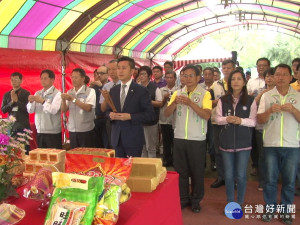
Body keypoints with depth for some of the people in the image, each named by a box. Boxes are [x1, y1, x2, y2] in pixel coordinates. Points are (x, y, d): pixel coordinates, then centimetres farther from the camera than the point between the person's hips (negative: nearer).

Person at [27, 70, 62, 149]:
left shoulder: (57, 94, -7)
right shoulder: (37, 93, 11)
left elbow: (54, 110, -20)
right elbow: (30, 110, 4)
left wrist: (43, 102, -28)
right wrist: (31, 102, -14)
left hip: (53, 133, -5)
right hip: (39, 131, 6)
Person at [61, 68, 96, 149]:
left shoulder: (90, 91, -3)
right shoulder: (69, 92, 11)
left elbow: (88, 108, -17)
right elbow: (64, 110, 7)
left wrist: (73, 99, -16)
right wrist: (63, 100, -11)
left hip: (86, 130, -4)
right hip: (72, 130, 4)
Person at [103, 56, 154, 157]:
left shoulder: (141, 90, -5)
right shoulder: (113, 90, 10)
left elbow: (150, 115, -8)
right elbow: (107, 110, 18)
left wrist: (130, 116, -18)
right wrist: (110, 114, -5)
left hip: (134, 139, -4)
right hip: (116, 139, 4)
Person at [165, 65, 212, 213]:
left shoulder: (204, 94, -4)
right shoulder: (177, 93, 7)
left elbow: (207, 115, -16)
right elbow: (167, 113, 0)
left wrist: (190, 103, -24)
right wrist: (175, 102, -18)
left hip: (197, 140, -3)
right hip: (179, 138, 3)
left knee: (197, 171, 8)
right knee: (180, 170, 12)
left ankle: (195, 200, 25)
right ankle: (183, 198, 27)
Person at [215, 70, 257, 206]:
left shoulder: (250, 100, -1)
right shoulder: (223, 100, 4)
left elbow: (254, 121, -3)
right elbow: (217, 119, 3)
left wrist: (241, 120, -20)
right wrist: (226, 119, -17)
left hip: (243, 143, -1)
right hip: (226, 142, 2)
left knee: (241, 175, 6)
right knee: (228, 175, 10)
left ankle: (240, 203, 26)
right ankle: (230, 202, 27)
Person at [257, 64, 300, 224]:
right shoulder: (266, 96, 4)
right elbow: (259, 119, 0)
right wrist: (270, 110, -18)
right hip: (271, 145, 0)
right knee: (270, 179, 8)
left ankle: (285, 210, 23)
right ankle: (269, 208, 23)